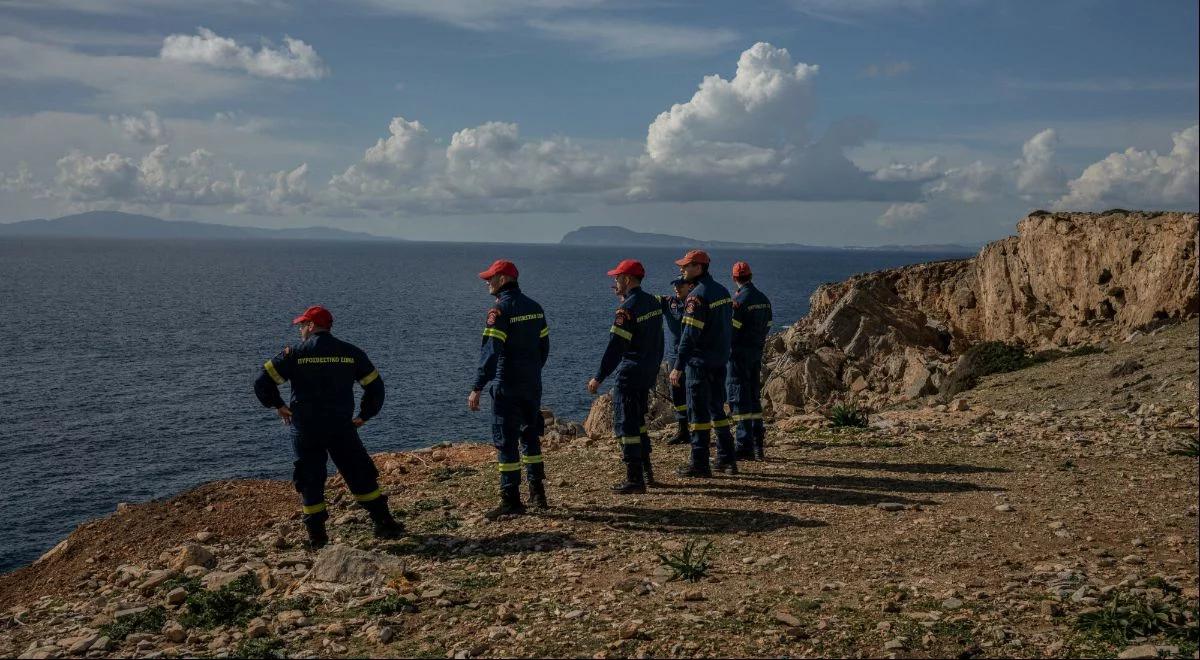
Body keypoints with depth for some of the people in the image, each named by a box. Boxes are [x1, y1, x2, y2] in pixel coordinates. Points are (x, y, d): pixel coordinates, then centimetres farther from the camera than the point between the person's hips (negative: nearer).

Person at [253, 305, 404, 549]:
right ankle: (384, 524, 8)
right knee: (361, 476, 10)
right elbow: (375, 386, 9)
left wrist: (278, 405, 11)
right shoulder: (351, 353, 5)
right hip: (341, 428, 1)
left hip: (305, 429, -1)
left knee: (310, 480, 10)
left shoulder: (293, 354, -1)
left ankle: (317, 536, 11)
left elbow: (262, 383, -3)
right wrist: (364, 415, 17)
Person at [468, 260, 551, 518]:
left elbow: (490, 352, -20)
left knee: (506, 441, -2)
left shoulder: (500, 310, -14)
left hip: (507, 387, -8)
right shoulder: (534, 307, 11)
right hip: (532, 385, 8)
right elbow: (544, 346, 16)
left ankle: (511, 501, -1)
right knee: (530, 437, 17)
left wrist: (477, 388, -20)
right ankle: (537, 495, 21)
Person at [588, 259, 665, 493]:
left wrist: (599, 378, -18)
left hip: (630, 375, -9)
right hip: (648, 374, 9)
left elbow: (615, 347, -21)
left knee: (625, 425, -2)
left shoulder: (627, 309, -18)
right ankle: (646, 471, 27)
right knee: (638, 421, 21)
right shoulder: (654, 303, 9)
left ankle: (635, 480, -1)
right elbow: (658, 339, 17)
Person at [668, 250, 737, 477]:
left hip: (700, 362, -9)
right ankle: (727, 460, 20)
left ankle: (699, 464, 1)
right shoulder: (723, 291, 11)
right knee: (717, 408, 16)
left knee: (698, 412, -3)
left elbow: (690, 335, -20)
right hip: (720, 361, 9)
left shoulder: (697, 296, -16)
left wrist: (678, 367, -19)